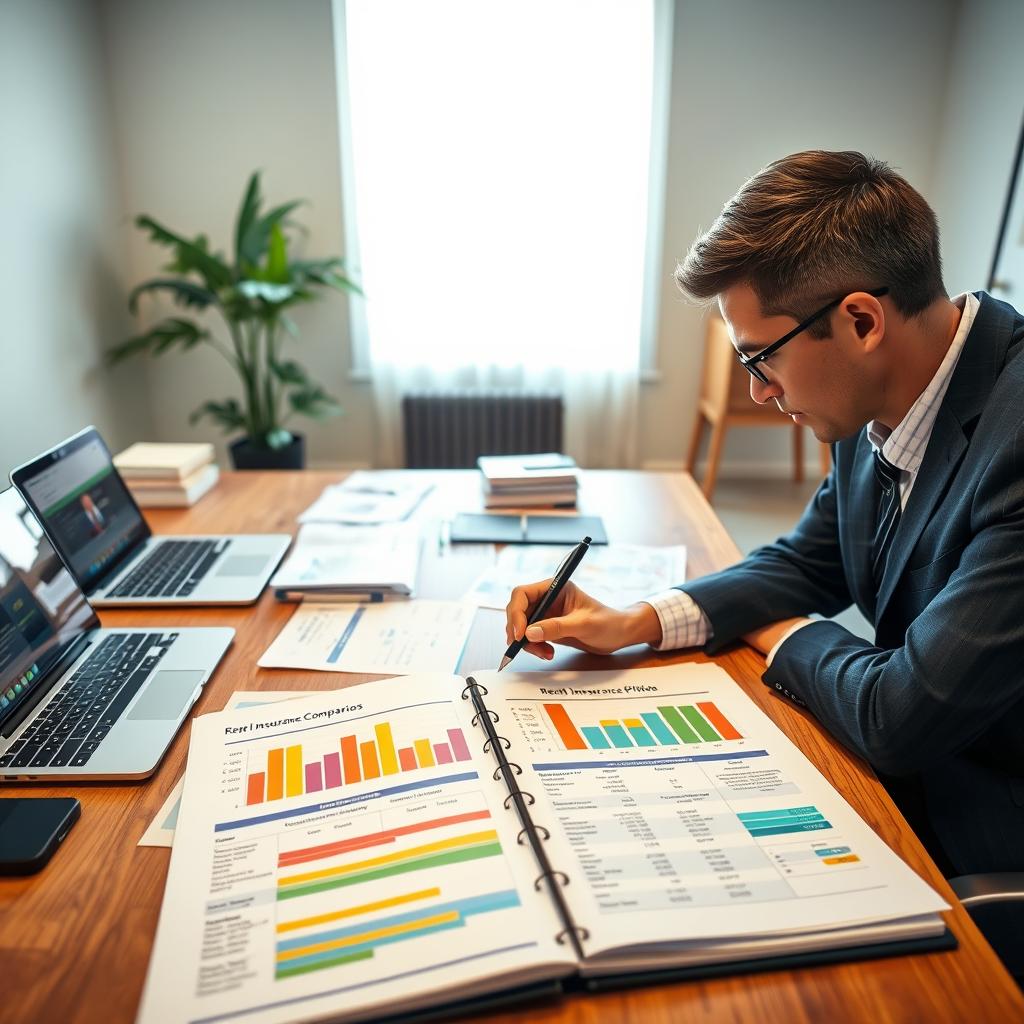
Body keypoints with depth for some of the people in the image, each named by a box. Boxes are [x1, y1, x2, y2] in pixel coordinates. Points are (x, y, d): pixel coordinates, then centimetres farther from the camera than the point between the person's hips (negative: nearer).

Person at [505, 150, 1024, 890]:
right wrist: (633, 624, -7)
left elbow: (903, 717, -31)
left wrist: (784, 636, -9)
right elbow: (809, 563, 6)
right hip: (908, 751, 6)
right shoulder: (879, 409, -5)